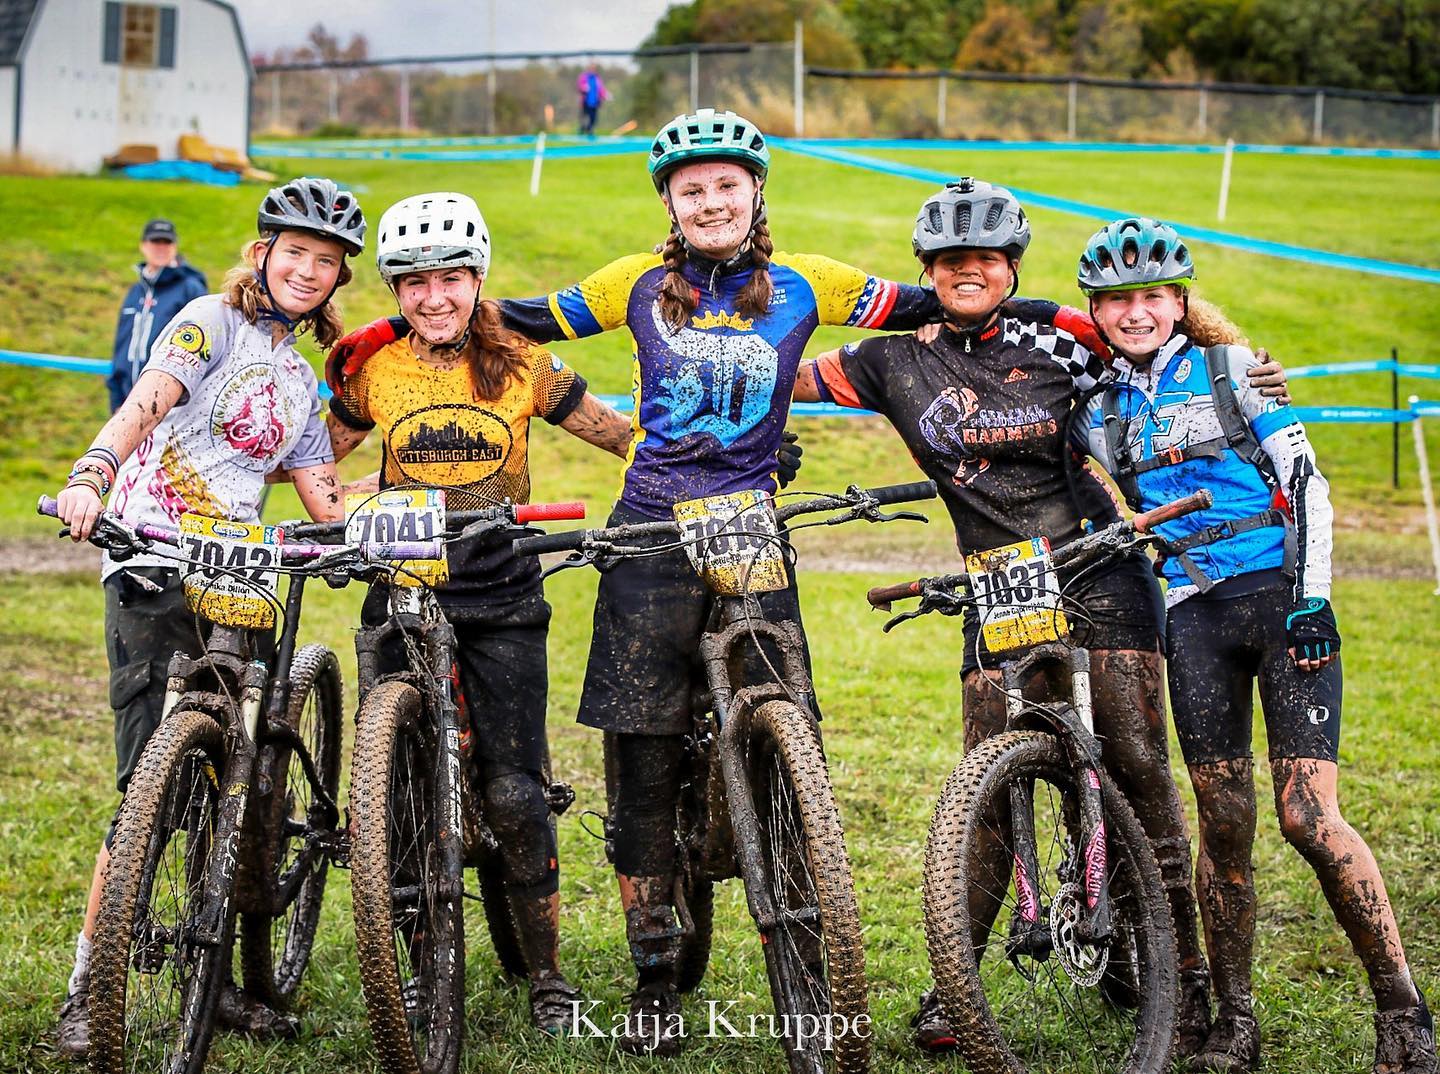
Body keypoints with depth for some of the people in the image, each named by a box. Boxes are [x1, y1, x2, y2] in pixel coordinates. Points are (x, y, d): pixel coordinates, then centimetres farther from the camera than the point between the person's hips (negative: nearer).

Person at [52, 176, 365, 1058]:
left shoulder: (300, 380, 21)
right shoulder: (214, 322, 0)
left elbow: (325, 505, 18)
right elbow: (147, 401, -19)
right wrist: (89, 476, -37)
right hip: (154, 568, -7)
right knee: (152, 785, -13)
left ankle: (221, 978, 17)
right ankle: (88, 990, -8)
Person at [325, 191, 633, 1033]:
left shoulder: (520, 366, 1)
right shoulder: (376, 371, 4)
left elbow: (625, 435, 4)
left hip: (502, 600, -1)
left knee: (515, 791, -6)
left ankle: (547, 973, 7)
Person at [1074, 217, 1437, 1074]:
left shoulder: (1230, 368, 4)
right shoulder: (1105, 415, 15)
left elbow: (1304, 482, -2)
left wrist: (1311, 600, -12)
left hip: (1280, 598, -4)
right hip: (1194, 617, 4)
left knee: (1308, 816, -14)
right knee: (1224, 823, -1)